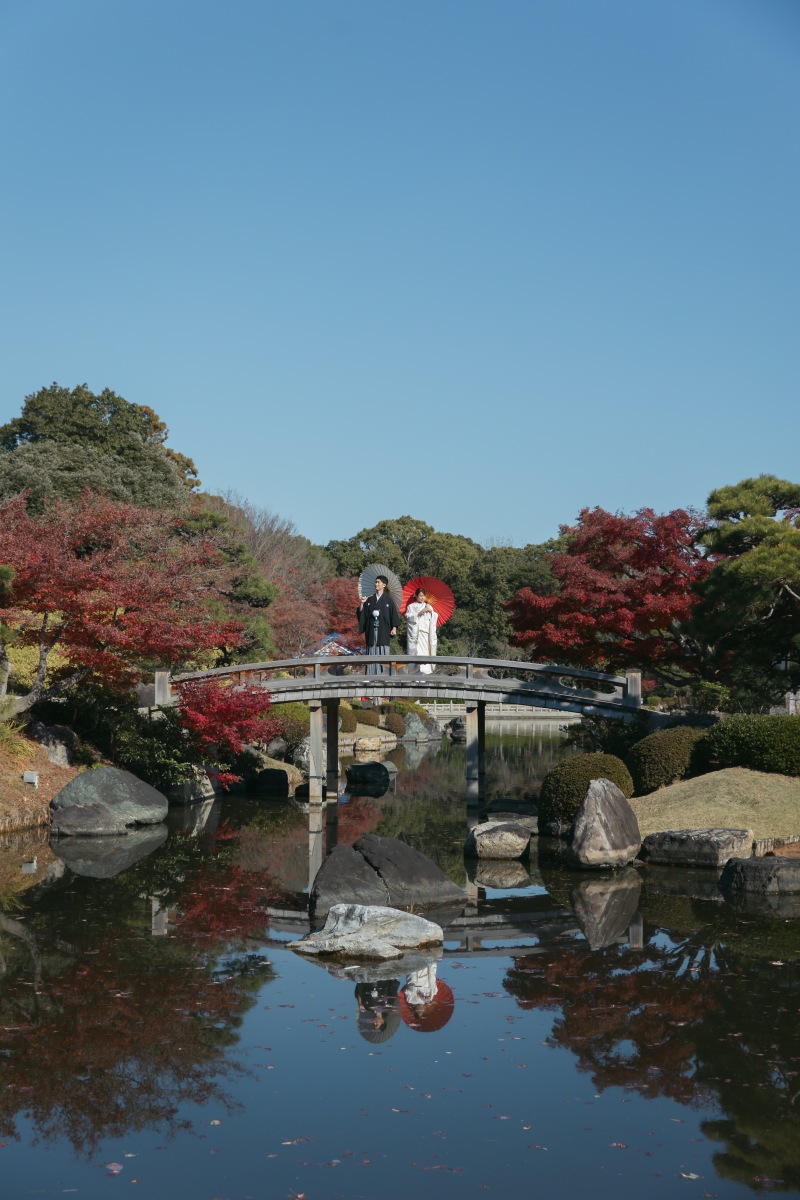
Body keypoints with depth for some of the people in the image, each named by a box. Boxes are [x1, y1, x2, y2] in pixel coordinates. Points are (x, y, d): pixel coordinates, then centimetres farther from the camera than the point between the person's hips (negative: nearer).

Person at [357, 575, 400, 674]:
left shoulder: (388, 600, 3)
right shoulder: (370, 599, 10)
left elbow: (394, 614, 1)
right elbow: (361, 613, 9)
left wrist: (394, 627, -8)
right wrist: (362, 604, -9)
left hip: (383, 630, -2)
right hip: (371, 630, 2)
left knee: (383, 651, -4)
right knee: (372, 652, 1)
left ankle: (383, 673, -1)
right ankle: (372, 674, 2)